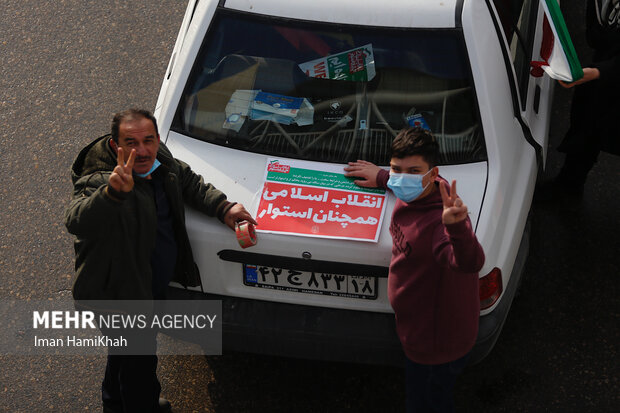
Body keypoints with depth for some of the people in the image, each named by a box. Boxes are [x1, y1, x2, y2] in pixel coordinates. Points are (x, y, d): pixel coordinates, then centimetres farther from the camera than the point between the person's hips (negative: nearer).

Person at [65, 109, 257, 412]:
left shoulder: (163, 164, -9)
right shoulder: (99, 183, -35)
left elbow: (192, 184, 12)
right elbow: (77, 221, -56)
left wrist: (223, 208, -2)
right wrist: (113, 193, -73)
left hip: (155, 286, 9)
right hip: (117, 299, -9)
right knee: (140, 365, 9)